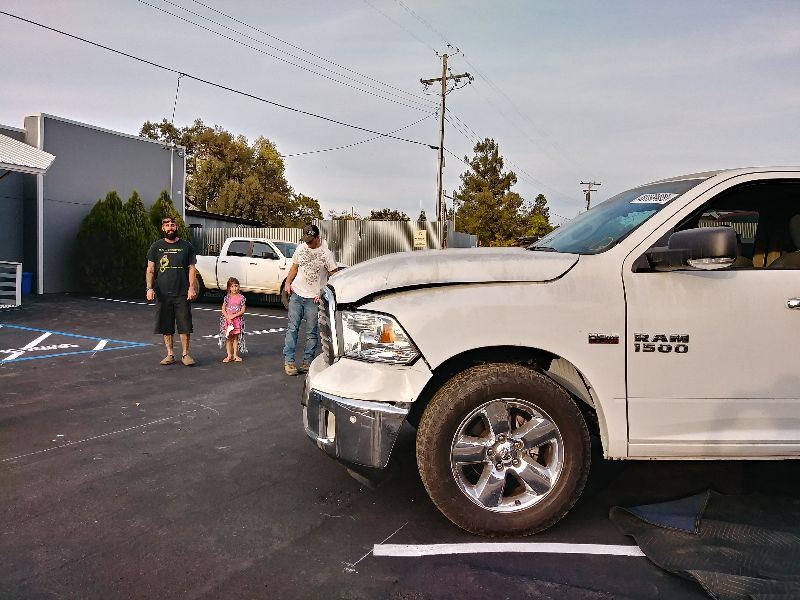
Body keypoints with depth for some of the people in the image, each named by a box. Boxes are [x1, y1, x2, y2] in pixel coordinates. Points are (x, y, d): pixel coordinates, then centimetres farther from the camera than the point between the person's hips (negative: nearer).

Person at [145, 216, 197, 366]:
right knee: (166, 326, 6)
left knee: (184, 325, -1)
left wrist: (192, 287, -7)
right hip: (162, 294, 1)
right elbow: (150, 270, 7)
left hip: (182, 294, -1)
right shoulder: (156, 247, 8)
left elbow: (191, 268, 5)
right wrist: (149, 288, -6)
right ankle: (170, 354, 16)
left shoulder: (186, 246, 6)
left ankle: (185, 354, 9)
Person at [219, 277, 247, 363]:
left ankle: (235, 355, 11)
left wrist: (234, 316, -15)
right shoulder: (227, 298, 2)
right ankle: (229, 355, 7)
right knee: (228, 338, 3)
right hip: (227, 320, 1)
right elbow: (223, 309, 0)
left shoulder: (241, 298, -1)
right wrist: (228, 317, -14)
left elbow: (242, 311, -5)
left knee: (236, 338, 5)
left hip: (237, 320, -1)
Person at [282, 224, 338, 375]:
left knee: (312, 332, 3)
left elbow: (333, 275, -5)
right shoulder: (301, 248, 9)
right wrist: (288, 282, 4)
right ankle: (288, 361, 2)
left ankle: (307, 362, 13)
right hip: (296, 294, 3)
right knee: (292, 328, -1)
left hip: (314, 298, -3)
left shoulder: (326, 253, -5)